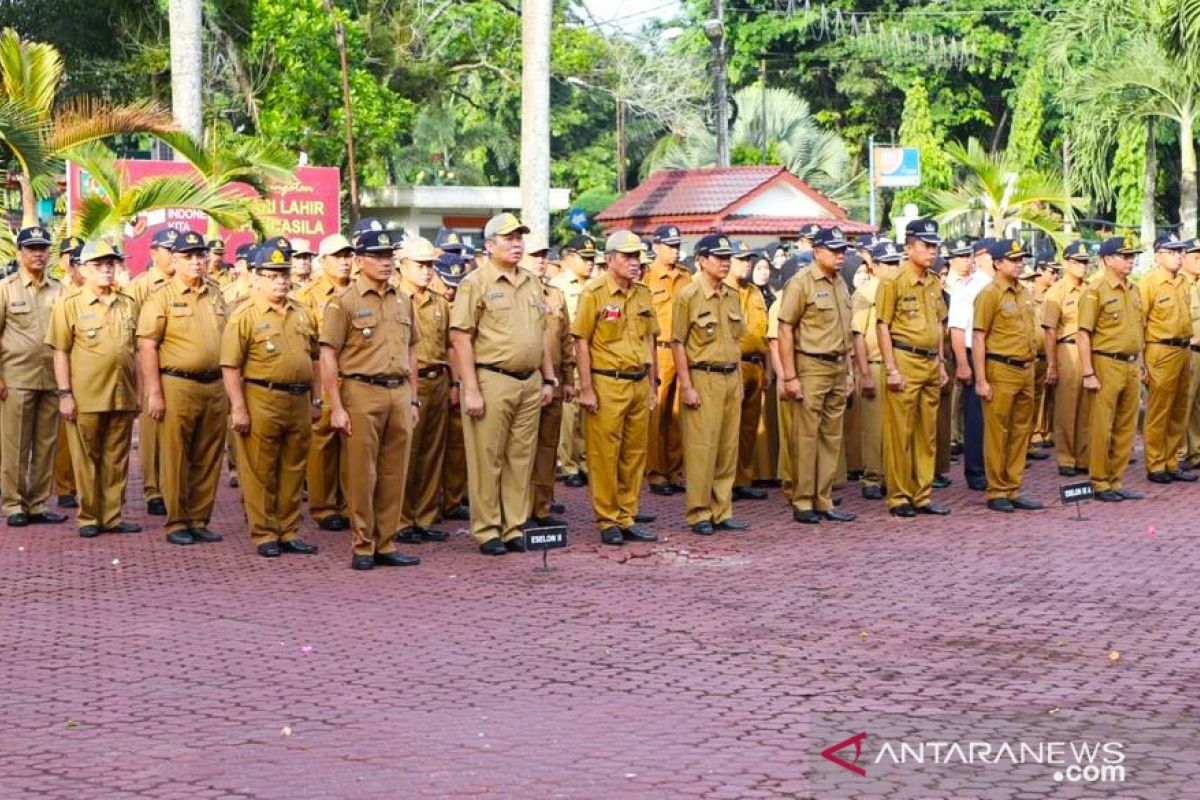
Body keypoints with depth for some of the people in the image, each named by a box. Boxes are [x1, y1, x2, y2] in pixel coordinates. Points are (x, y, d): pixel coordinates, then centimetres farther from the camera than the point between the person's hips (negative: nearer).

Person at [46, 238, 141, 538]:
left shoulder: (128, 304, 11)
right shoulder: (69, 304, -2)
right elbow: (60, 352, -4)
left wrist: (137, 392, 13)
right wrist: (65, 394, -10)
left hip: (123, 397, 4)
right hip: (86, 397, -4)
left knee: (117, 460, 8)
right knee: (86, 460, 4)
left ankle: (113, 516, 15)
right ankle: (89, 518, 11)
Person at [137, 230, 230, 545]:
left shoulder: (216, 296, 14)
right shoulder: (161, 297, -4)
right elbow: (147, 346, -8)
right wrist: (154, 393, -13)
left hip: (214, 386, 5)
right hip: (177, 386, -5)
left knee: (208, 459, 8)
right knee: (176, 459, 0)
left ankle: (199, 520, 17)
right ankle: (176, 522, 8)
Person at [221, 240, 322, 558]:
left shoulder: (302, 313, 13)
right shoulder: (244, 315, -6)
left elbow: (313, 359, 19)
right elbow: (230, 366, -10)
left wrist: (316, 400, 15)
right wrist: (238, 408, -14)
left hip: (299, 402, 5)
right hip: (261, 401, -5)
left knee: (293, 471, 11)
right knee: (260, 472, 1)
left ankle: (289, 532, 20)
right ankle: (263, 534, 10)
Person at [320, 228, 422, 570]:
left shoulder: (403, 300, 14)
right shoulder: (344, 302, -4)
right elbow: (328, 356, -7)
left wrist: (412, 399, 15)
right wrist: (336, 407, -12)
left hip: (399, 393, 5)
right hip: (362, 392, -5)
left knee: (394, 474, 7)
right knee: (361, 474, -1)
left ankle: (386, 545, 14)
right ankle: (362, 547, 7)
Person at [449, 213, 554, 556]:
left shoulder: (532, 283, 14)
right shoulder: (475, 283, -5)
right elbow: (460, 337, -9)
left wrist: (548, 379, 14)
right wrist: (470, 390, -14)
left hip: (530, 382, 6)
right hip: (492, 381, -6)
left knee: (521, 458, 9)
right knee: (487, 459, 0)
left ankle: (514, 528, 17)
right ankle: (487, 531, 7)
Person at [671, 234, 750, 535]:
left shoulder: (732, 296, 13)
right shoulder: (688, 296, -7)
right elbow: (678, 343, -9)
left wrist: (739, 379, 14)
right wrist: (687, 386, -13)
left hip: (731, 378, 7)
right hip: (703, 378, -6)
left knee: (728, 448, 8)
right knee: (701, 448, -5)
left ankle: (722, 512, 16)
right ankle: (699, 514, 3)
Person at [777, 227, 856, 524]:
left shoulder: (841, 284, 13)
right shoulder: (800, 284, -9)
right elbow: (785, 331, -11)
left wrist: (849, 370, 16)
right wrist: (789, 376, -15)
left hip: (838, 369, 7)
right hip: (811, 368, -7)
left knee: (832, 437, 9)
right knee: (807, 437, -3)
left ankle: (824, 502, 15)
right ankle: (802, 503, 4)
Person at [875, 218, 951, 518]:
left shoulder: (934, 284, 13)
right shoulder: (894, 282, -8)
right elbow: (883, 326, -10)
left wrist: (941, 364, 15)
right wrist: (892, 369, -15)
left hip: (931, 365, 7)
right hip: (905, 361, -7)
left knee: (927, 435, 10)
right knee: (900, 434, -2)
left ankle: (922, 496, 17)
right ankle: (899, 498, 4)